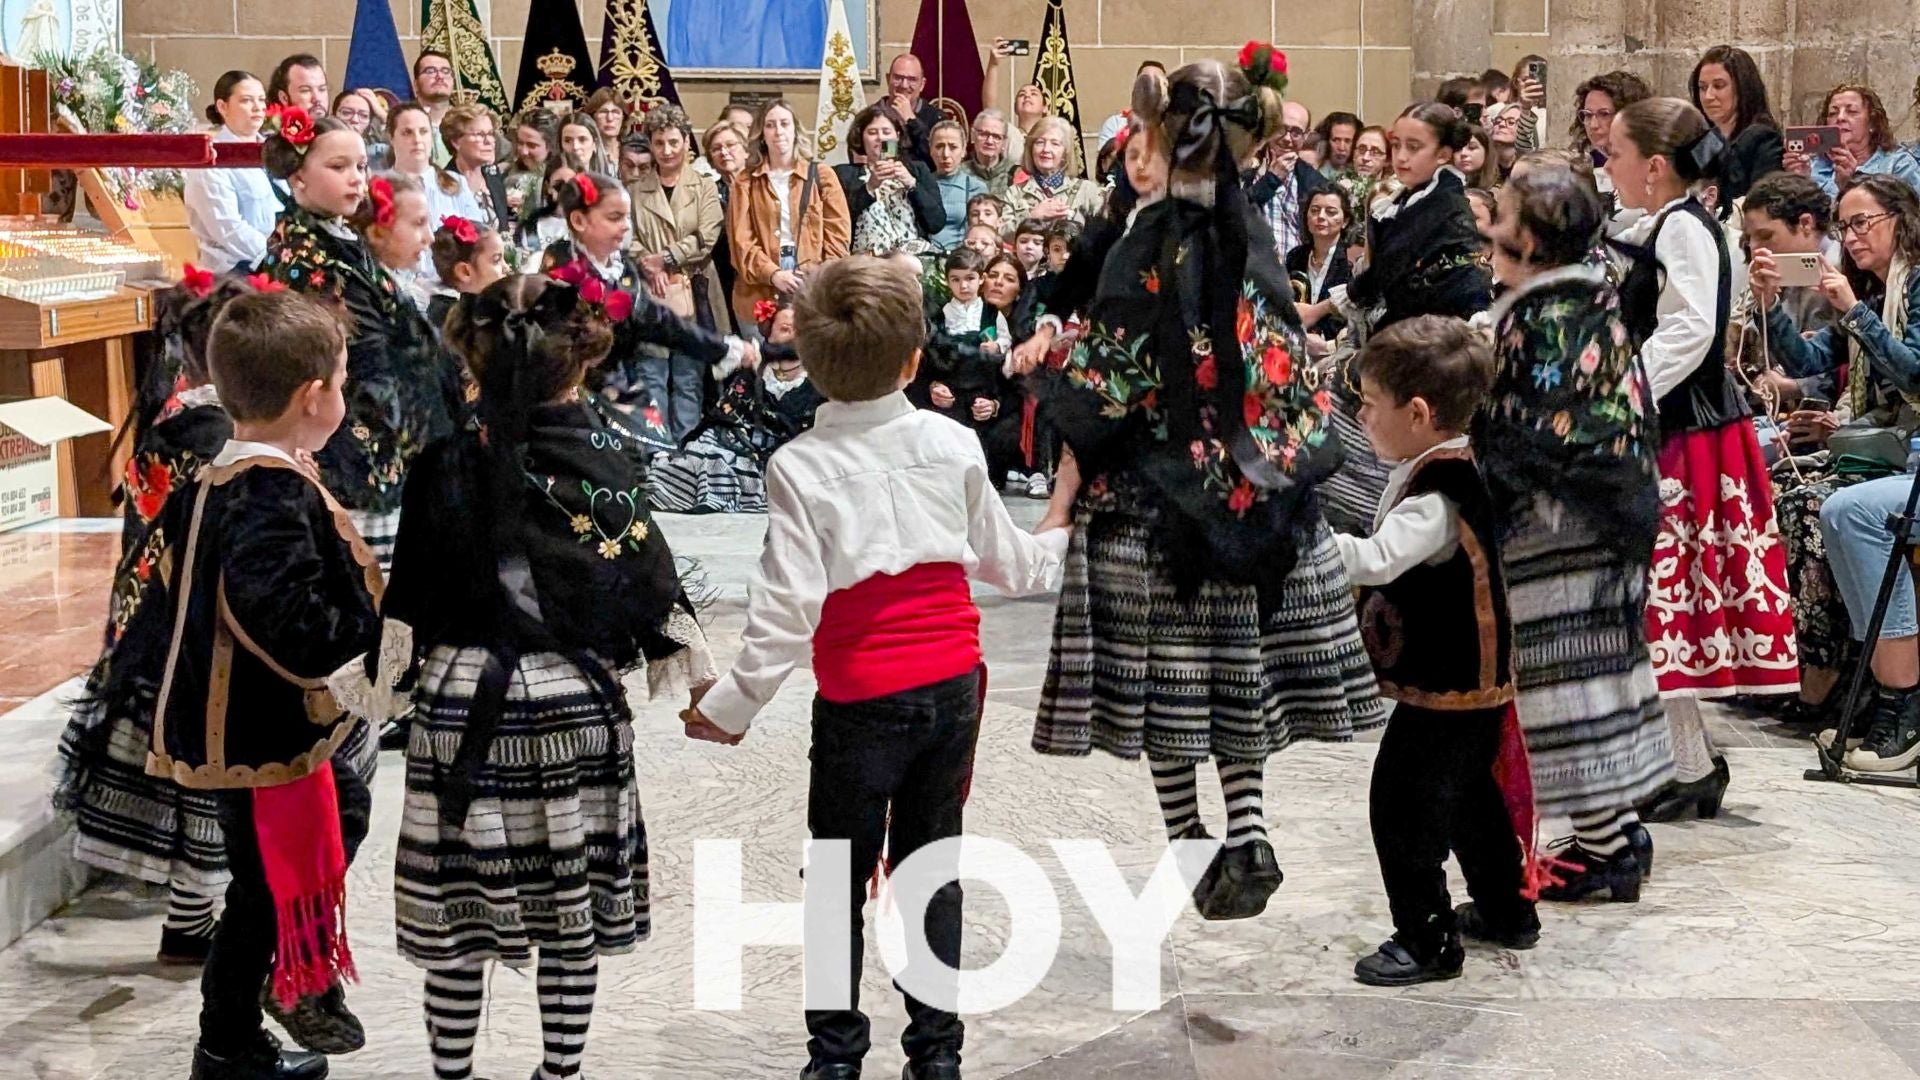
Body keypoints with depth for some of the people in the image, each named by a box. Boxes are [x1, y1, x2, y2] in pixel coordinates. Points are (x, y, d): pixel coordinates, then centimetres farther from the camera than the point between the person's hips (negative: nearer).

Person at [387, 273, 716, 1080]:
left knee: (457, 912, 7)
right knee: (572, 910, 10)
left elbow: (406, 602, -1)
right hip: (576, 707, 1)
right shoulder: (604, 468, -2)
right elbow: (653, 587, 2)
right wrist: (699, 683, 14)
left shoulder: (444, 469, -4)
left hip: (464, 706, -1)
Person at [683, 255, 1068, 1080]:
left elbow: (788, 608, -15)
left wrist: (733, 704, -6)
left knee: (841, 879, 10)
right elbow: (1005, 561, 13)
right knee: (933, 869, 13)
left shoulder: (799, 466, -11)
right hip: (953, 683, 3)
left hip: (862, 700, -3)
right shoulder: (954, 445, 0)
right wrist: (1062, 547, 34)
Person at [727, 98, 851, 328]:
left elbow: (838, 234, 5)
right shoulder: (745, 183, 11)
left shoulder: (822, 176, 10)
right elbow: (741, 240, 2)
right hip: (761, 293, 0)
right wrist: (773, 274, -14)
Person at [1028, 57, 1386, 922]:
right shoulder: (1254, 241, 4)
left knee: (1159, 675, 5)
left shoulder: (1147, 248, -12)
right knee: (1236, 664, 12)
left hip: (1155, 494, -5)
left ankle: (1190, 845, 9)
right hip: (1251, 498, 5)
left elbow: (1104, 395, -13)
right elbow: (1285, 374, 10)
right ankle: (1245, 830, 0)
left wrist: (1063, 502, -9)